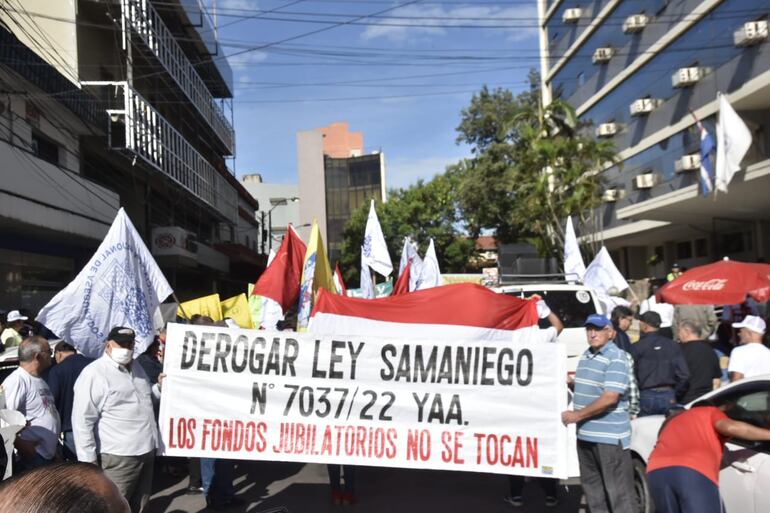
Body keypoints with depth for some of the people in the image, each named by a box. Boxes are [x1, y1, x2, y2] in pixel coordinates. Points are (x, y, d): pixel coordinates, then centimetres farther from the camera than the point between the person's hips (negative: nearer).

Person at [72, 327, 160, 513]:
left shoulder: (136, 368, 13)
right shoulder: (94, 374, -13)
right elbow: (82, 421, -16)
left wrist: (159, 388, 8)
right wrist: (88, 459, -17)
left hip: (146, 450, 8)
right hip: (119, 456, -8)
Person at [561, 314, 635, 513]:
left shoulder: (616, 358, -15)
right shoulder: (585, 356, 11)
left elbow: (610, 398, -23)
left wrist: (577, 415, -18)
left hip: (610, 436, -8)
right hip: (585, 433, 8)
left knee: (617, 491, -2)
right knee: (591, 486, 19)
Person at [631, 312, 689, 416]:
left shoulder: (637, 347, -8)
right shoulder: (673, 346, 3)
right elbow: (684, 374, -1)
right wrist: (676, 395, 9)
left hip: (646, 396, -3)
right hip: (668, 397, 3)